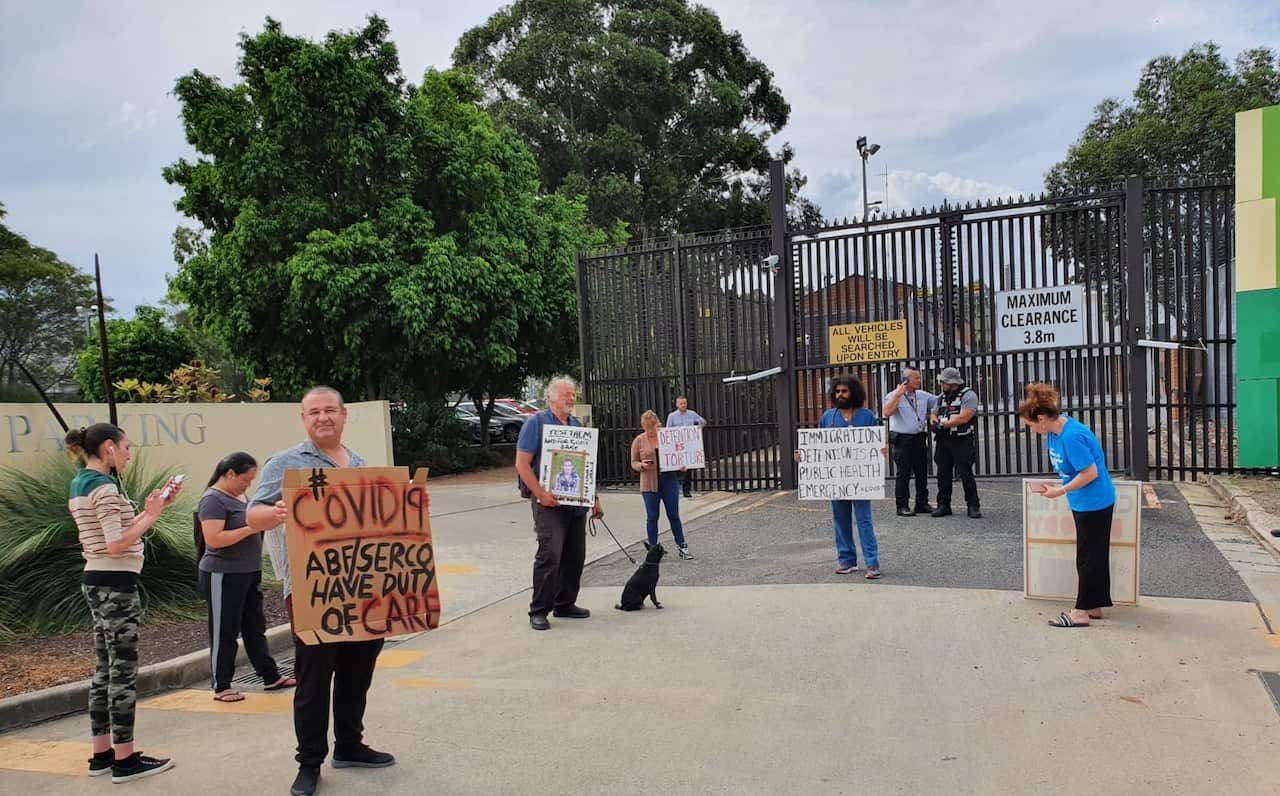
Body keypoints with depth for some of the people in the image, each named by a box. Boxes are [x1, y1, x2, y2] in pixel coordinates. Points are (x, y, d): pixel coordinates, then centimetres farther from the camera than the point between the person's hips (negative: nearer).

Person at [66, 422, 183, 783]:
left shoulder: (81, 483, 13)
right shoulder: (104, 486, -17)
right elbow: (118, 544, -23)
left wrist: (155, 506, 13)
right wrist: (151, 514, -12)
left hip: (96, 580, 10)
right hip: (115, 583, -10)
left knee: (105, 668, 14)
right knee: (123, 670, -3)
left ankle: (102, 753, 21)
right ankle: (125, 760, 3)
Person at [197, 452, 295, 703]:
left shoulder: (239, 495, 13)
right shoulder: (213, 500, -14)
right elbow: (214, 539, -23)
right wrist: (251, 528, -22)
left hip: (249, 573, 9)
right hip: (223, 576, -9)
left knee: (255, 627, 13)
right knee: (224, 632, 2)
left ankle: (272, 677, 20)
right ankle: (221, 687, 12)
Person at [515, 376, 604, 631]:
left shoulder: (577, 425, 15)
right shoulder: (537, 423, -5)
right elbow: (522, 464, -11)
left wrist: (595, 499, 15)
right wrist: (541, 494, -19)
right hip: (550, 501, -7)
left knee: (575, 555, 10)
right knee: (550, 554, -12)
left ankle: (565, 604, 23)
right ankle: (539, 610, -2)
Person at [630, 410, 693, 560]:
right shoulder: (639, 440, 1)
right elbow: (633, 462, 5)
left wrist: (681, 466, -7)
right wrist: (642, 465, -16)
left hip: (669, 480, 1)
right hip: (649, 483, 0)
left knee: (674, 515, 5)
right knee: (652, 516, 6)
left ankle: (681, 545, 18)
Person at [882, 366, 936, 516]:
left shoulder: (922, 395, 11)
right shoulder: (893, 395, -6)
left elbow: (938, 403, 23)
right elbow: (887, 412, -22)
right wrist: (898, 395, -20)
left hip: (920, 438, 6)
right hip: (902, 440, -6)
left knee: (922, 473, 10)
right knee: (904, 474, -4)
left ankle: (922, 504, 20)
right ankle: (902, 506, 2)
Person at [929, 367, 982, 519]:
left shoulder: (968, 395, -7)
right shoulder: (941, 397, 16)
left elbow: (963, 417, -18)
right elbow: (933, 415, 18)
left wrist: (943, 424, -14)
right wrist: (934, 421, -6)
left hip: (962, 441, -7)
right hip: (943, 441, 7)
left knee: (966, 474, -6)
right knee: (943, 474, 7)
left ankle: (973, 506, 2)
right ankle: (943, 505, 15)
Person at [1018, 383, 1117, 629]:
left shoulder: (1071, 437, -28)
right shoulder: (1054, 430, 1)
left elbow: (1090, 473, -25)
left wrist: (1060, 491, -18)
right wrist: (1057, 487, 4)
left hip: (1094, 503, -10)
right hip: (1084, 503, 10)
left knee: (1089, 557, 0)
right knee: (1093, 555, 16)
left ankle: (1082, 611, 9)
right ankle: (1094, 606, 27)